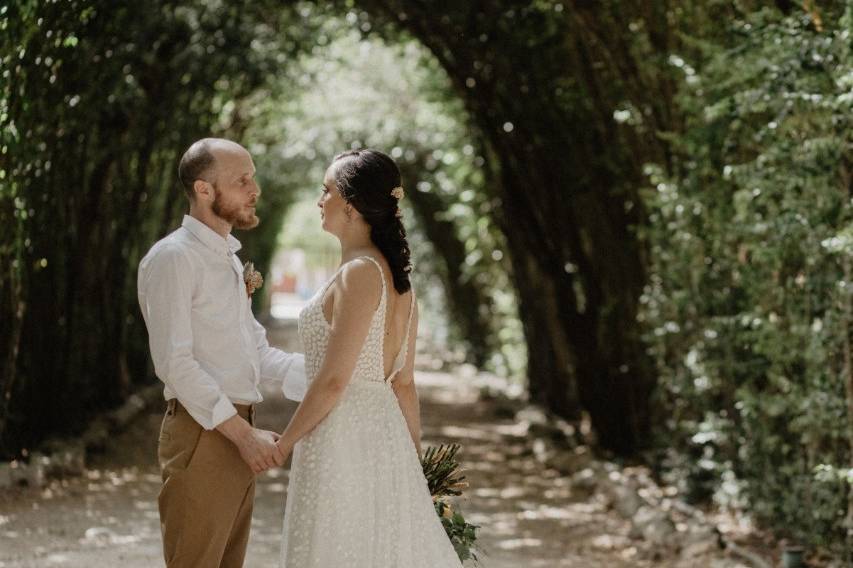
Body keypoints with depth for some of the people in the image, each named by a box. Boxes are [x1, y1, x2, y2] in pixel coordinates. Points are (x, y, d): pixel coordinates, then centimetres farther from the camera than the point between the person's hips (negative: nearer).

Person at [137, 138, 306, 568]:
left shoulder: (230, 258, 17)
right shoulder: (173, 258, -11)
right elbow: (174, 362, -18)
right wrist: (243, 433, -20)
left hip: (238, 434, 9)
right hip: (202, 435, -9)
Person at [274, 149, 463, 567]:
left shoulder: (360, 274, -16)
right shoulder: (395, 277, 11)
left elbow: (333, 381, -18)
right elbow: (404, 382, 14)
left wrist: (284, 442, -8)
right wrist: (413, 458, 19)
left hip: (341, 438, -9)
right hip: (382, 433, 9)